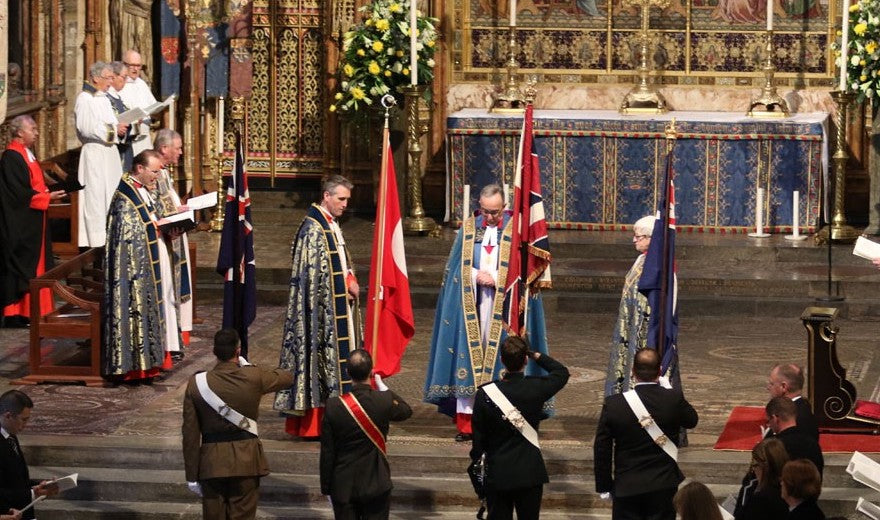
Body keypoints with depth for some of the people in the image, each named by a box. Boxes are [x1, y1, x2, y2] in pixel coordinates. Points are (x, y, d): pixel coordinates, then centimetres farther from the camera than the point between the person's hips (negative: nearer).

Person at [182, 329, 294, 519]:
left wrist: (192, 475, 4)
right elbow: (287, 377, 13)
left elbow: (190, 433, -3)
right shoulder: (254, 377, -8)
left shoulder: (196, 383, -5)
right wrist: (247, 366, 19)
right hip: (246, 461, -1)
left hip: (211, 462, 1)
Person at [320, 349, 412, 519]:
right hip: (376, 485, 0)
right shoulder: (384, 401, -13)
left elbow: (327, 453, -6)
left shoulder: (334, 406, -12)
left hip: (343, 487, 0)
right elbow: (406, 411, 12)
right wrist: (382, 385, 15)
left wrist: (326, 487, 5)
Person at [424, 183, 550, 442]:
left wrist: (495, 278, -12)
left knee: (501, 358, -4)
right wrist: (476, 276, -9)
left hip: (505, 306, -2)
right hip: (470, 305, 2)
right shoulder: (469, 229, 8)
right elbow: (455, 268, 9)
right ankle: (465, 423, -1)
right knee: (468, 359, -1)